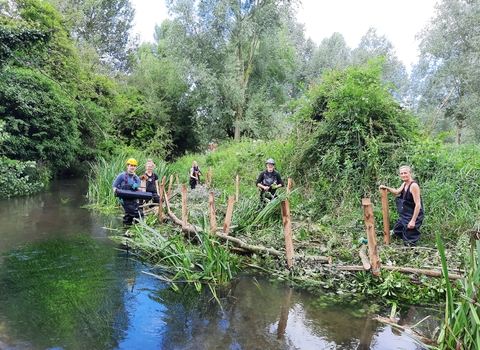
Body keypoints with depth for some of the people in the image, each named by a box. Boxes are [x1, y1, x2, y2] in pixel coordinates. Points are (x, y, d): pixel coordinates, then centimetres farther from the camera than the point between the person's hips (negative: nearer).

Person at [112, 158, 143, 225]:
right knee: (139, 214, -16)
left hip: (133, 200, 6)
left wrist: (136, 187, -16)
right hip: (125, 199, -6)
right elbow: (114, 186, 1)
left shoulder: (137, 178, 13)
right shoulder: (122, 175, -1)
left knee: (129, 215, 11)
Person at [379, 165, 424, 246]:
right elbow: (397, 192, 26)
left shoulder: (414, 185, -22)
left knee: (409, 242, -2)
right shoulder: (404, 184, 5)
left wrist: (413, 221, -26)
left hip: (414, 215, -9)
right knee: (396, 230, 23)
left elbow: (418, 204, -25)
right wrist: (386, 188, 9)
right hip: (405, 215, 9)